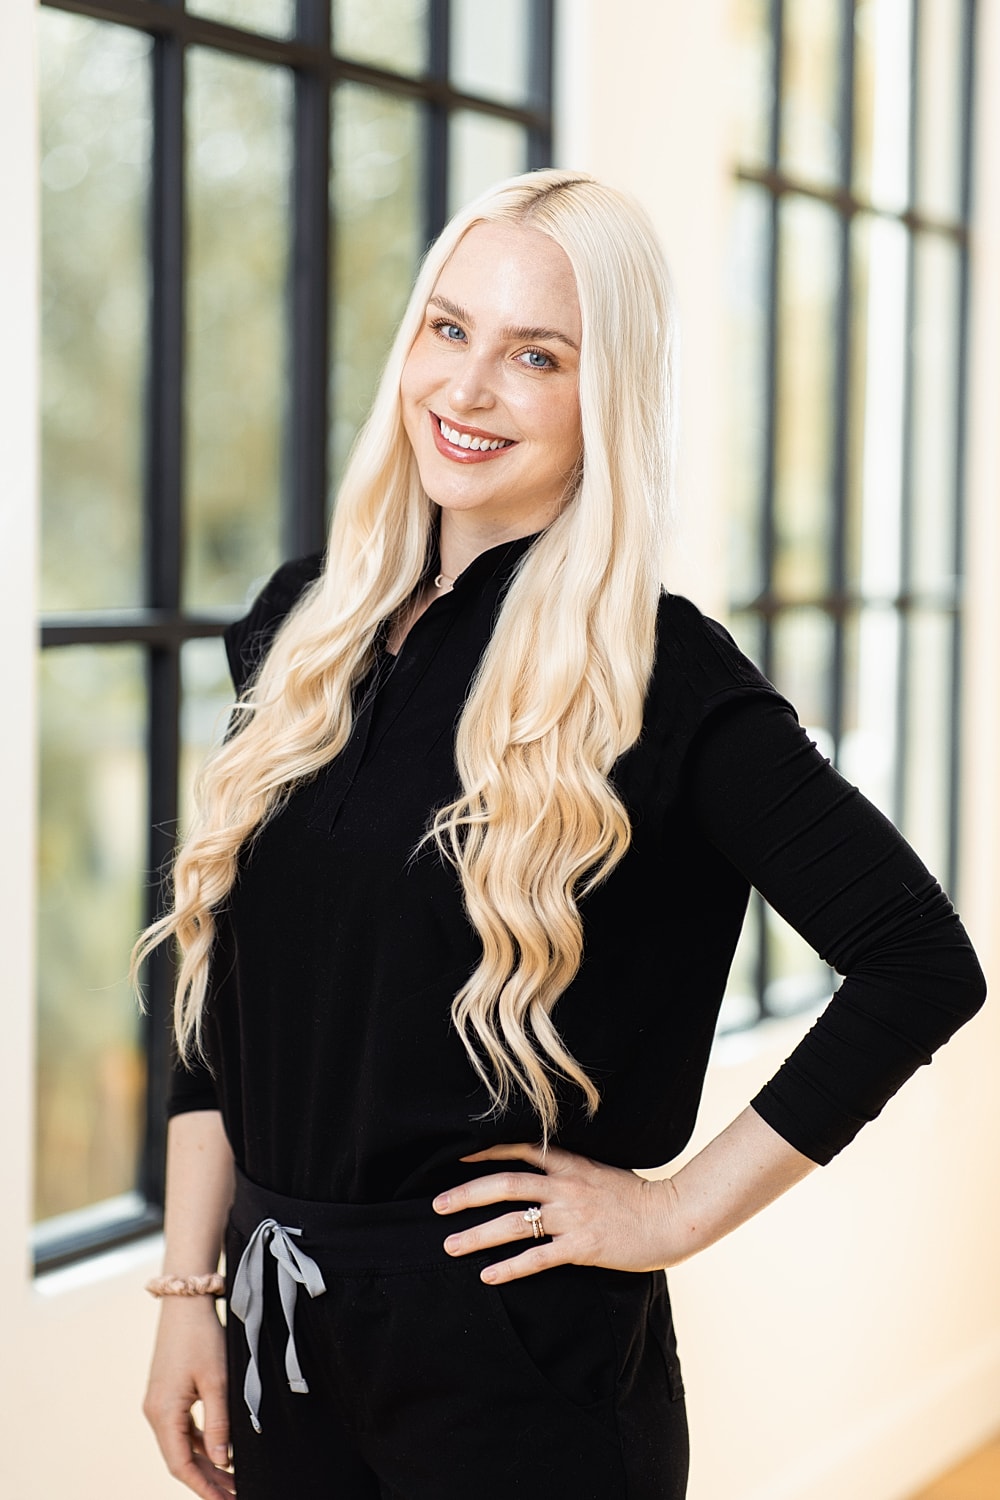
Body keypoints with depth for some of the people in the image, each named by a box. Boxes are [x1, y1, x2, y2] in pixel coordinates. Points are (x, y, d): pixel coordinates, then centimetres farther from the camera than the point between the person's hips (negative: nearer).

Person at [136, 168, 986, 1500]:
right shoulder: (302, 626, 4)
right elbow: (222, 995, 9)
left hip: (513, 1345, -5)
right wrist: (190, 1288, 6)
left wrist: (680, 1208, -13)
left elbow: (921, 963, -16)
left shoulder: (658, 674, -12)